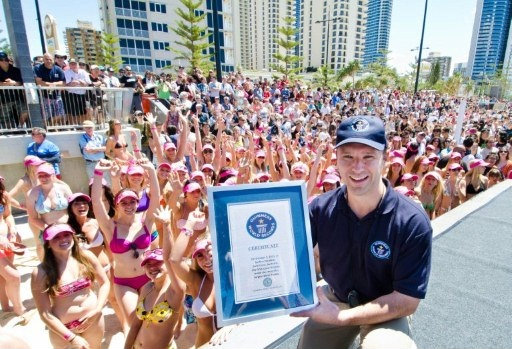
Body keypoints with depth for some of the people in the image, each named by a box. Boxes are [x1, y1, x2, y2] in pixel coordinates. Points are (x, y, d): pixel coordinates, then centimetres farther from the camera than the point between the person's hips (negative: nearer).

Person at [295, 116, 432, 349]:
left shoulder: (413, 223, -26)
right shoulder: (321, 208, -18)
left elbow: (407, 301, -22)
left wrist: (341, 317, -29)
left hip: (386, 312, -3)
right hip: (334, 299, 4)